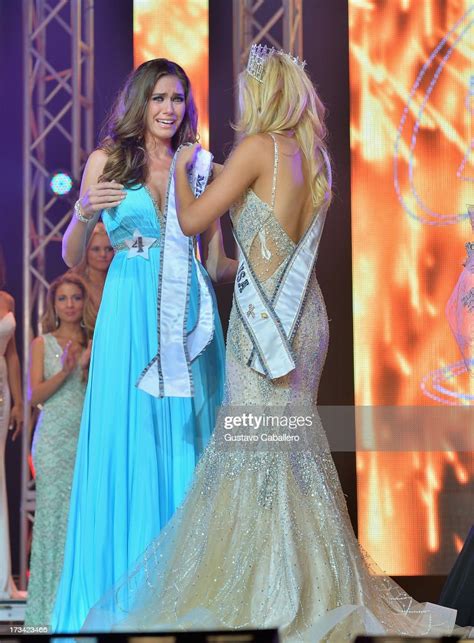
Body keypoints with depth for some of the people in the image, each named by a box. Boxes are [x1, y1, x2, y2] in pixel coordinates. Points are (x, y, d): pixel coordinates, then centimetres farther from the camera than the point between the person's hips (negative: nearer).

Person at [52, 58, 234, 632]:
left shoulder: (201, 169, 12)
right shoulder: (107, 161, 7)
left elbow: (216, 263, 12)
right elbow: (72, 258, 7)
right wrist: (84, 213, -10)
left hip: (191, 317, 2)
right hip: (131, 314, -2)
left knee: (188, 444, 2)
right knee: (127, 445, -2)